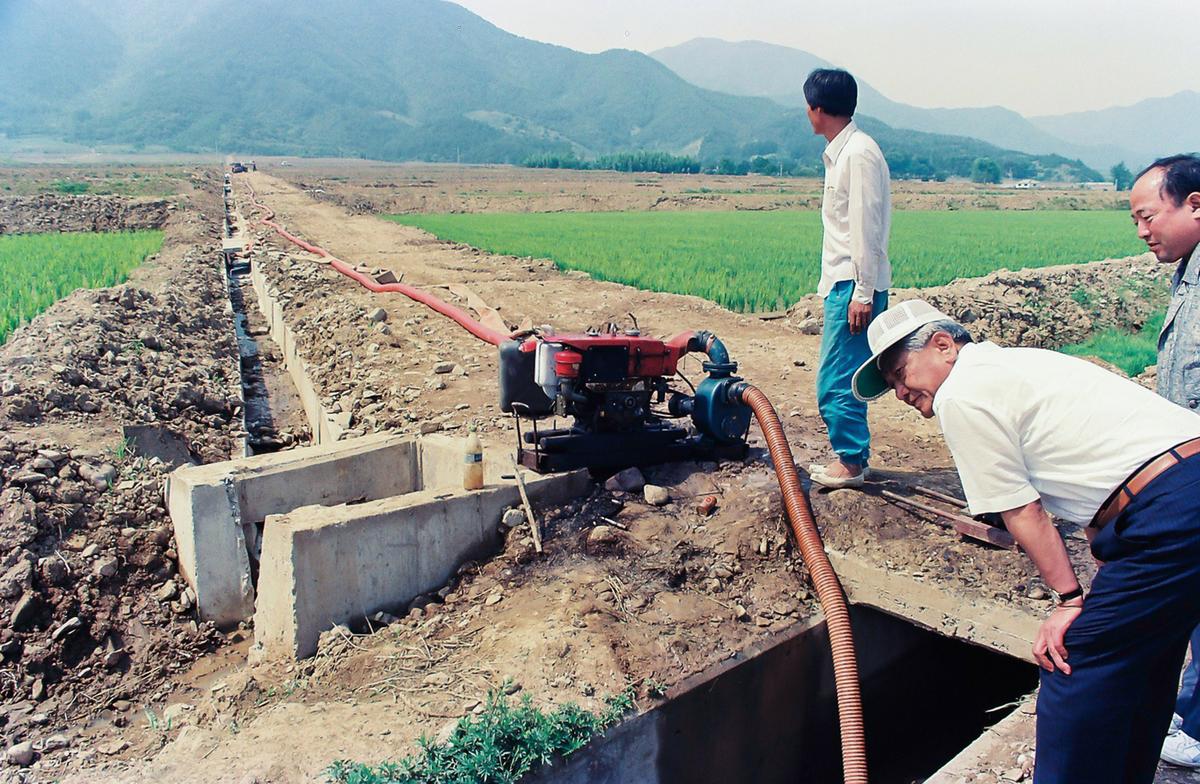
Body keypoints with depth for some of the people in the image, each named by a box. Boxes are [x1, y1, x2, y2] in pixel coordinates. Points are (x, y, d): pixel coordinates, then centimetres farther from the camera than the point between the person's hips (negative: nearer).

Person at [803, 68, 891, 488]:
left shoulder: (858, 153, -14)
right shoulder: (840, 152, 16)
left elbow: (866, 228, -19)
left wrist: (863, 292, -20)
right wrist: (856, 289, 18)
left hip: (854, 285, -10)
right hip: (843, 281, 10)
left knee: (837, 380, -6)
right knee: (842, 377, 14)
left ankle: (851, 463, 4)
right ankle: (849, 458, 22)